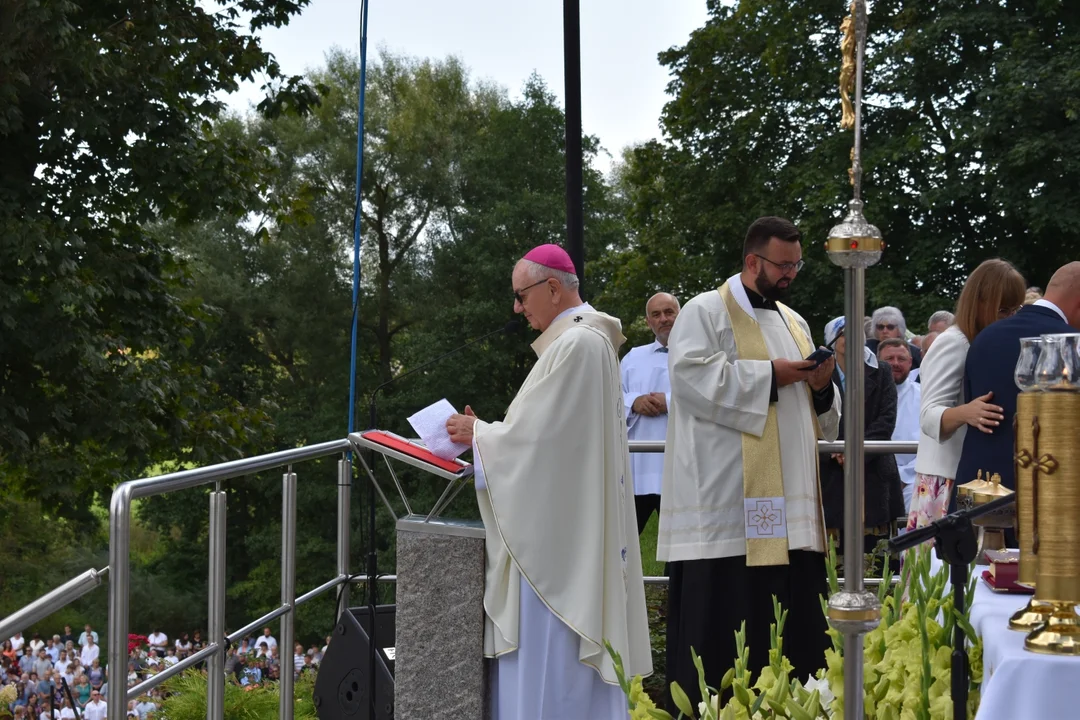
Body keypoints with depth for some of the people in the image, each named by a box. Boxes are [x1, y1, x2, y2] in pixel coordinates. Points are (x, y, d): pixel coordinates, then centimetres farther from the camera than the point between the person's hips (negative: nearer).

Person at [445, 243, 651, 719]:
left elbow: (539, 434, -20)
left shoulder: (575, 345, -17)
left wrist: (478, 434, -5)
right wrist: (484, 432, 11)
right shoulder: (585, 337, 15)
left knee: (550, 656, -6)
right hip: (568, 530, 10)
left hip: (559, 533, -10)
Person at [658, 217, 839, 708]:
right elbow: (692, 378, -18)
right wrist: (769, 376, -14)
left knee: (790, 622, 6)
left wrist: (820, 387, -1)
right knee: (721, 619, -7)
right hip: (727, 503, -7)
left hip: (787, 501, 7)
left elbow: (815, 414, 23)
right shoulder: (706, 312, -1)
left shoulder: (793, 323, 21)